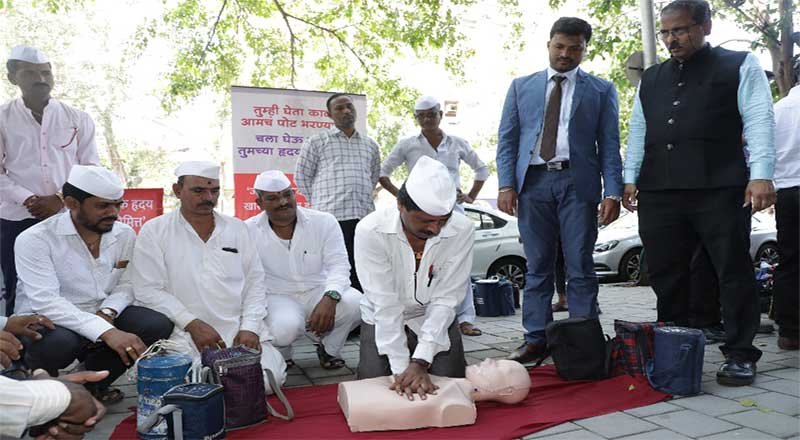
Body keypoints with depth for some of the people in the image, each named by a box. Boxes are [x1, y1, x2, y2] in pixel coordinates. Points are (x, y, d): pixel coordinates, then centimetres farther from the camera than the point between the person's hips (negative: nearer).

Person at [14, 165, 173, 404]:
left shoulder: (124, 234, 0)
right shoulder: (34, 239, -16)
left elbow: (127, 284, 2)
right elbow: (45, 302, -27)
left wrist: (108, 312, -22)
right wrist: (106, 332, -37)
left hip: (102, 316, 5)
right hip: (47, 322, -4)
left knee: (157, 325, -19)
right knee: (59, 343, -38)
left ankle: (92, 382, 4)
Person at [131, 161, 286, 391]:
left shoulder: (237, 228, 14)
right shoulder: (154, 231, 4)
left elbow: (255, 282, 12)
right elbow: (149, 290, -4)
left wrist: (250, 327, -3)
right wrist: (192, 324, -13)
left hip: (240, 329, 3)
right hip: (185, 333, -2)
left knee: (270, 377, -18)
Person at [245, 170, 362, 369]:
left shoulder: (324, 222, -4)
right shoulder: (248, 231, -5)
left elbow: (339, 265, -9)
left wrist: (330, 298, -28)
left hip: (319, 290, 2)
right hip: (278, 297, -1)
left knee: (356, 304, -27)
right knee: (284, 328, -35)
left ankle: (328, 348, 5)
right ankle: (280, 357, 5)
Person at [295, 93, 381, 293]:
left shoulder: (370, 145, 18)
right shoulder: (317, 142, 6)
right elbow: (301, 176, 9)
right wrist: (320, 201, 6)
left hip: (364, 216, 4)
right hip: (330, 216, -4)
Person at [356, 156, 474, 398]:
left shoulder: (462, 230, -26)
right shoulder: (371, 230, -29)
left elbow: (445, 299, -23)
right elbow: (386, 304, -28)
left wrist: (421, 362, -31)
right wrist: (402, 368, -30)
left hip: (436, 320, 1)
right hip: (382, 320, 0)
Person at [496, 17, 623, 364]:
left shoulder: (601, 90, 11)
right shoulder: (521, 86, 15)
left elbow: (609, 145, 6)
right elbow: (507, 139, 10)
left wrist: (612, 192, -6)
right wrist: (507, 184, -3)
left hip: (577, 183, -1)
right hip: (533, 182, 1)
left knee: (580, 268, 0)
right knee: (537, 266, 5)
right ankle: (536, 339, 11)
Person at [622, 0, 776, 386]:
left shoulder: (740, 66, 8)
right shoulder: (650, 79, 21)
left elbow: (758, 121, -1)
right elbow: (638, 131, 20)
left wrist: (760, 175, -13)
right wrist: (631, 177, 11)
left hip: (719, 190, -4)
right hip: (658, 192, 4)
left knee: (733, 272, -1)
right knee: (666, 275, 6)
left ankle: (739, 354, 9)